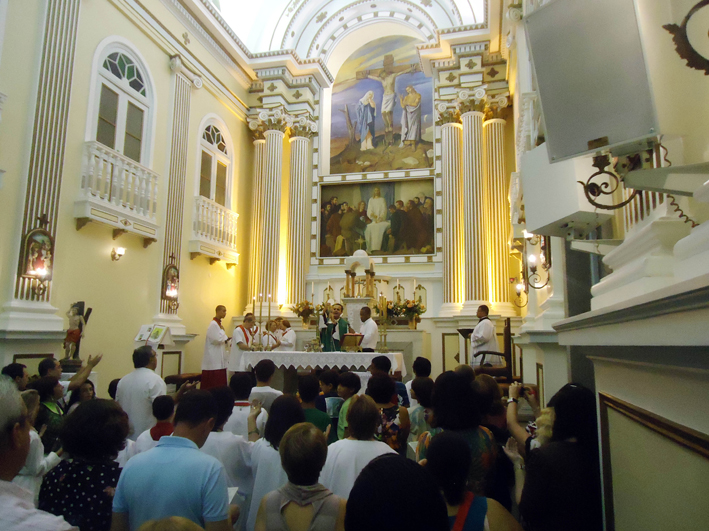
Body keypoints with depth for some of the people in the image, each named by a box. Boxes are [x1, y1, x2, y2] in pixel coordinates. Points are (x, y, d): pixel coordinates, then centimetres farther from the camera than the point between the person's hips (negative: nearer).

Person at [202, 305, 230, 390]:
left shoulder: (219, 324, 16)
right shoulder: (213, 324, -12)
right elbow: (217, 339, -19)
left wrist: (226, 340, 3)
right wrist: (222, 330, -6)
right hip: (213, 357, -9)